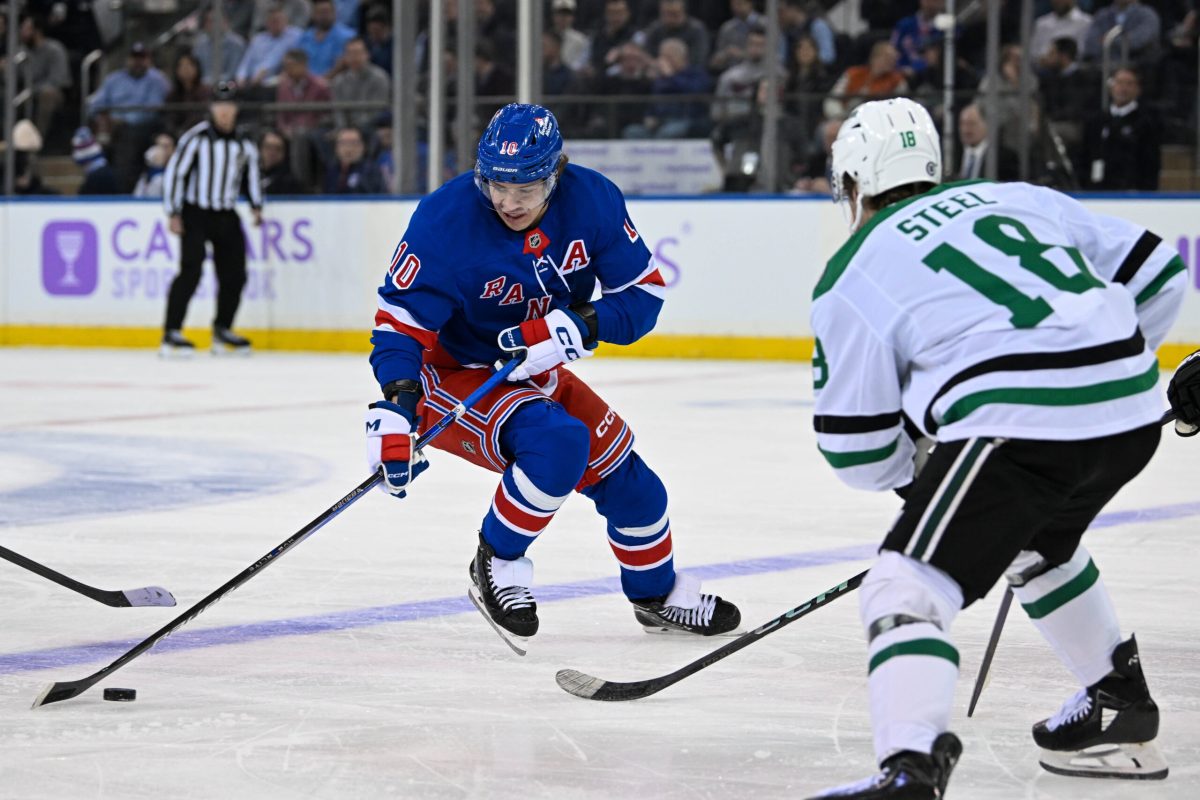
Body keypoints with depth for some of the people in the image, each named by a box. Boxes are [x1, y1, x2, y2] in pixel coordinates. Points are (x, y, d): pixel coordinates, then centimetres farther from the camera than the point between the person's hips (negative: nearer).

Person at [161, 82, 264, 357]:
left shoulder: (245, 143, 5)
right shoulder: (196, 138, -11)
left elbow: (252, 172, 22)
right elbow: (174, 172, -10)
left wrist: (256, 206, 11)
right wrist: (173, 214, -12)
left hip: (226, 217, 6)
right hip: (195, 213, -6)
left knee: (234, 274, 3)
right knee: (191, 270, -17)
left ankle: (222, 330, 20)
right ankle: (171, 333, -17)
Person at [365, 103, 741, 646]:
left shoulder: (592, 201, -16)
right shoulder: (446, 219, -28)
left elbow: (644, 293, -11)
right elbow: (400, 320, -27)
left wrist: (580, 327, -30)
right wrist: (395, 408, -42)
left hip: (533, 375, 6)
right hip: (451, 376, -6)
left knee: (622, 473, 12)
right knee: (558, 443, -30)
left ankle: (658, 595, 39)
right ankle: (495, 566, -9)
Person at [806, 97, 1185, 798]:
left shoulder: (852, 278, 8)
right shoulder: (1020, 198, 21)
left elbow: (857, 450, 9)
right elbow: (1158, 274, 21)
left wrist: (912, 474, 30)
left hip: (1019, 425, -7)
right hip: (1134, 416, 7)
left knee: (907, 589, -6)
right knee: (1037, 545, 33)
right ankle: (1123, 709, 45)